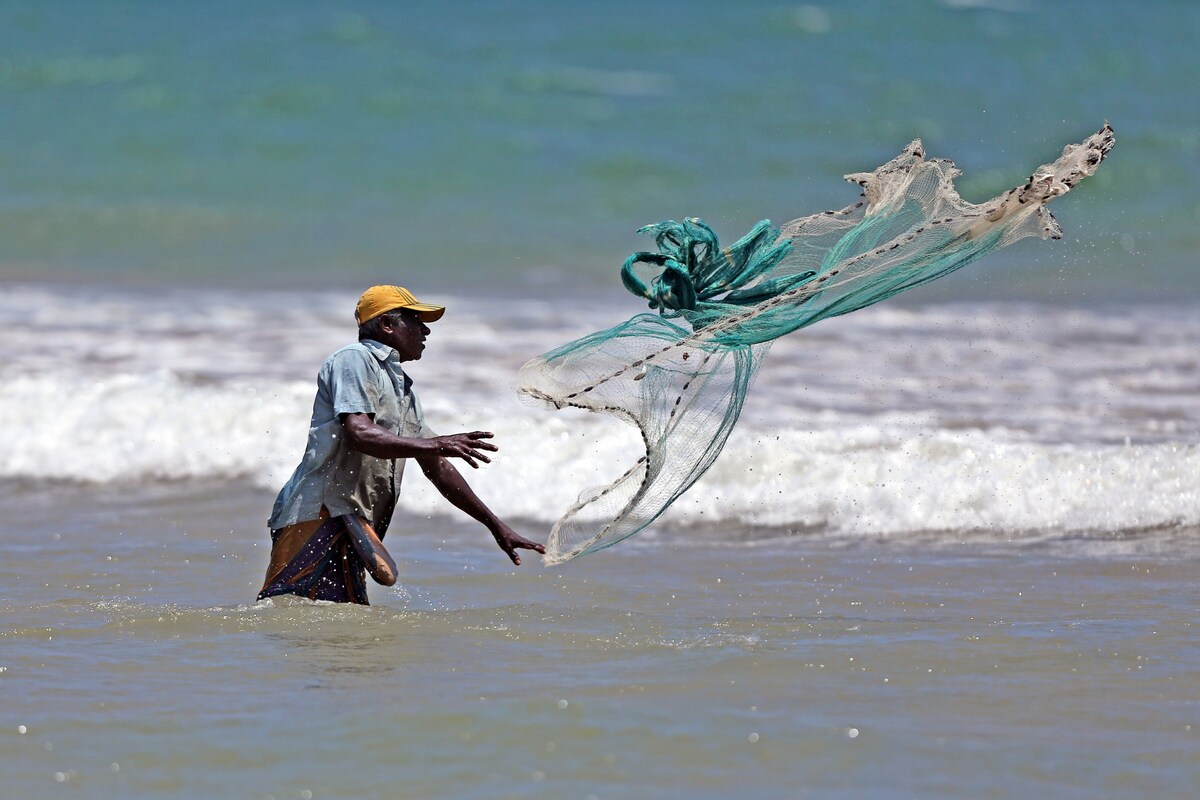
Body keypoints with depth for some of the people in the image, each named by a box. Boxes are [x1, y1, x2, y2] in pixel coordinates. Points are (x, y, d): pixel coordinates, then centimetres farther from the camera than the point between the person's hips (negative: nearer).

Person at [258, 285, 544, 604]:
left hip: (354, 530, 9)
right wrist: (434, 444, -28)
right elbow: (359, 434, -18)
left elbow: (437, 467, 31)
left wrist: (496, 525, 29)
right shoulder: (354, 361, -1)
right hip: (319, 517, -9)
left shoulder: (402, 387, 27)